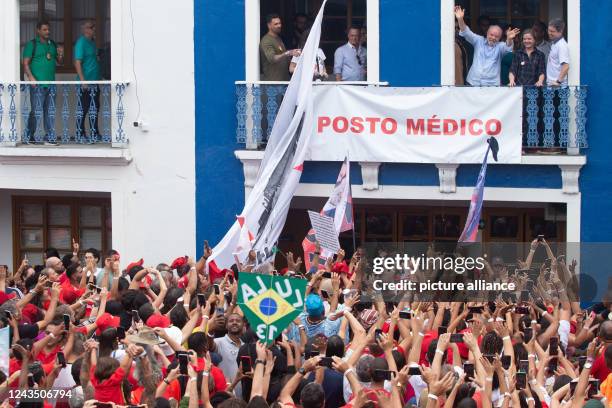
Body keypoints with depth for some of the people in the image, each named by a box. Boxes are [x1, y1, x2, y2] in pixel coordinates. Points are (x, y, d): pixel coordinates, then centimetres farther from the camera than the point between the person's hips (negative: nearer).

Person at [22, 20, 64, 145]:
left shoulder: (52, 44, 16)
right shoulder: (32, 45, -1)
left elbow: (59, 62, 20)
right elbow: (26, 63, -6)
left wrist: (60, 55, -2)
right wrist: (30, 77, -20)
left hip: (51, 83, 6)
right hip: (37, 83, -6)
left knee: (50, 111, 6)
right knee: (36, 110, -5)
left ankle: (50, 137, 8)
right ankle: (28, 137, 4)